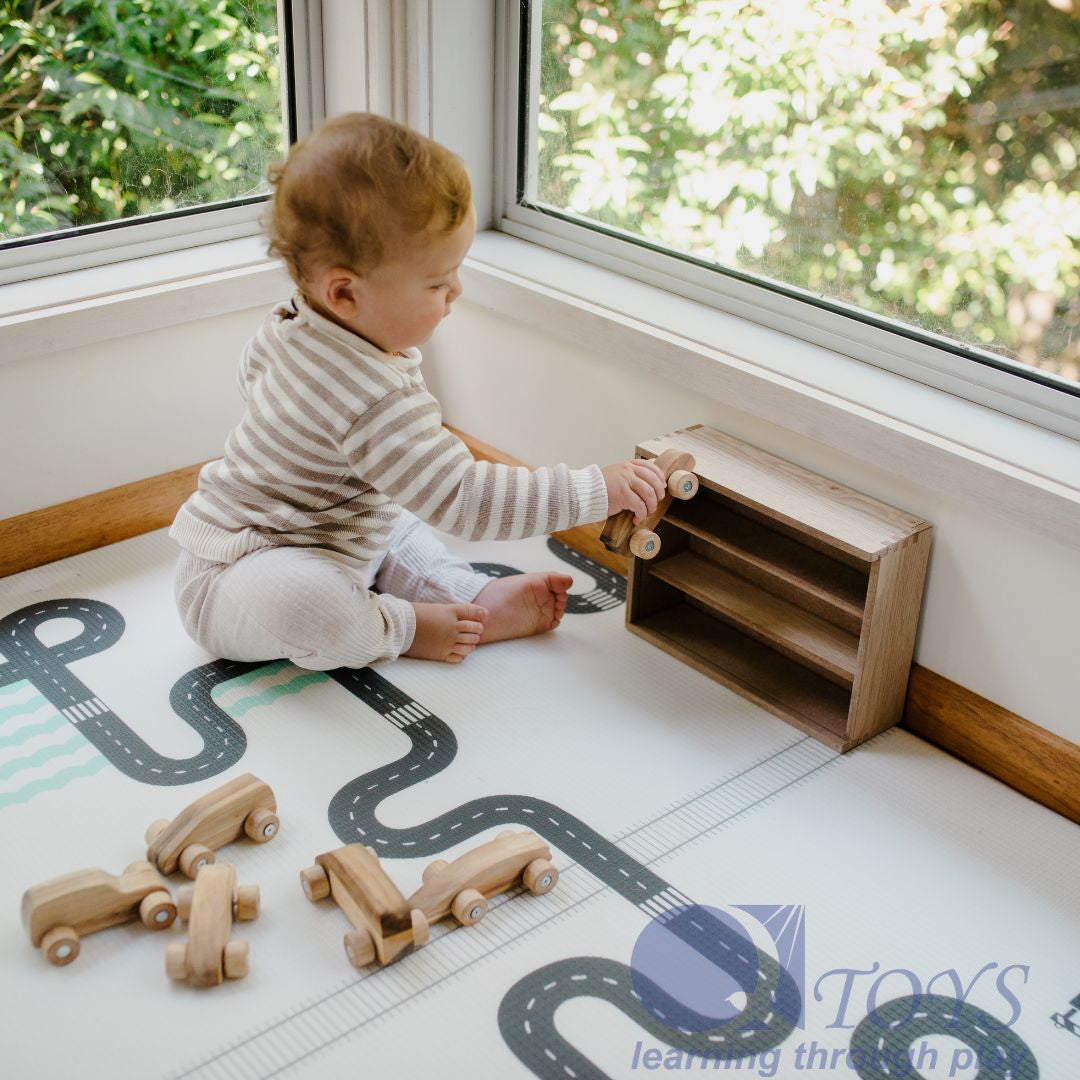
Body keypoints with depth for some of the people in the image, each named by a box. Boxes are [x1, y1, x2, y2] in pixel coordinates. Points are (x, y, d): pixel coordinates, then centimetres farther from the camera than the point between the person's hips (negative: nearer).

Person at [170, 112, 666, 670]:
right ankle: (400, 626, -12)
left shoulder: (291, 325, -3)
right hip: (232, 579, -11)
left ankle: (471, 594, 4)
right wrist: (599, 489, -30)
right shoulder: (381, 404, -35)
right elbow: (465, 500, -34)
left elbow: (255, 367, 21)